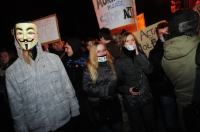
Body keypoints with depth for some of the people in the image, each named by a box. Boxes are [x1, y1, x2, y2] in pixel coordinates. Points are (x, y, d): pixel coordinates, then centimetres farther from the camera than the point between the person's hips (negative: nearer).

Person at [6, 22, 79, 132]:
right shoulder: (11, 72, -5)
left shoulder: (54, 58, -6)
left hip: (64, 121, 0)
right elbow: (16, 108, -1)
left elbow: (68, 87, 0)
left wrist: (75, 112, 2)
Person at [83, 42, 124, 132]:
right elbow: (87, 87, -13)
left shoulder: (111, 64, 4)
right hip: (97, 105, -3)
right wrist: (104, 91, -15)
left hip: (113, 102, 3)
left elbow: (117, 80, 9)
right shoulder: (89, 68, -7)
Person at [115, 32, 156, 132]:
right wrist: (127, 89, -21)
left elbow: (149, 70, -10)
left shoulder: (140, 54, 6)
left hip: (146, 97, 3)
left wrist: (137, 54, -13)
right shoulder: (119, 61, -4)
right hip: (131, 101, -2)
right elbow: (118, 83, -4)